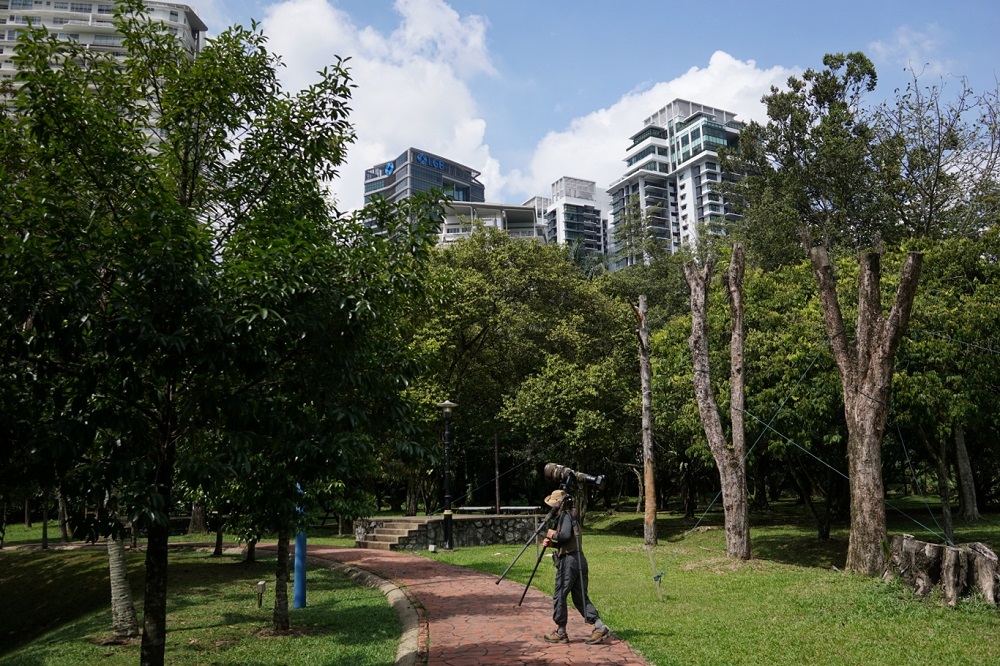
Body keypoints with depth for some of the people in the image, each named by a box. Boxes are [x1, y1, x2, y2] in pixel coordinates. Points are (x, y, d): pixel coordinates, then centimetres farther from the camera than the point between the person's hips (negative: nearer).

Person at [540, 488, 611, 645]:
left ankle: (560, 633, 11)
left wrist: (553, 534, -8)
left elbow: (565, 535, -26)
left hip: (569, 561, -9)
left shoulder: (566, 515, -9)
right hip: (579, 560, 10)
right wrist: (551, 543, 11)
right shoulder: (572, 515, 20)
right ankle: (600, 627, 1)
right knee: (580, 598, 10)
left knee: (559, 596, 3)